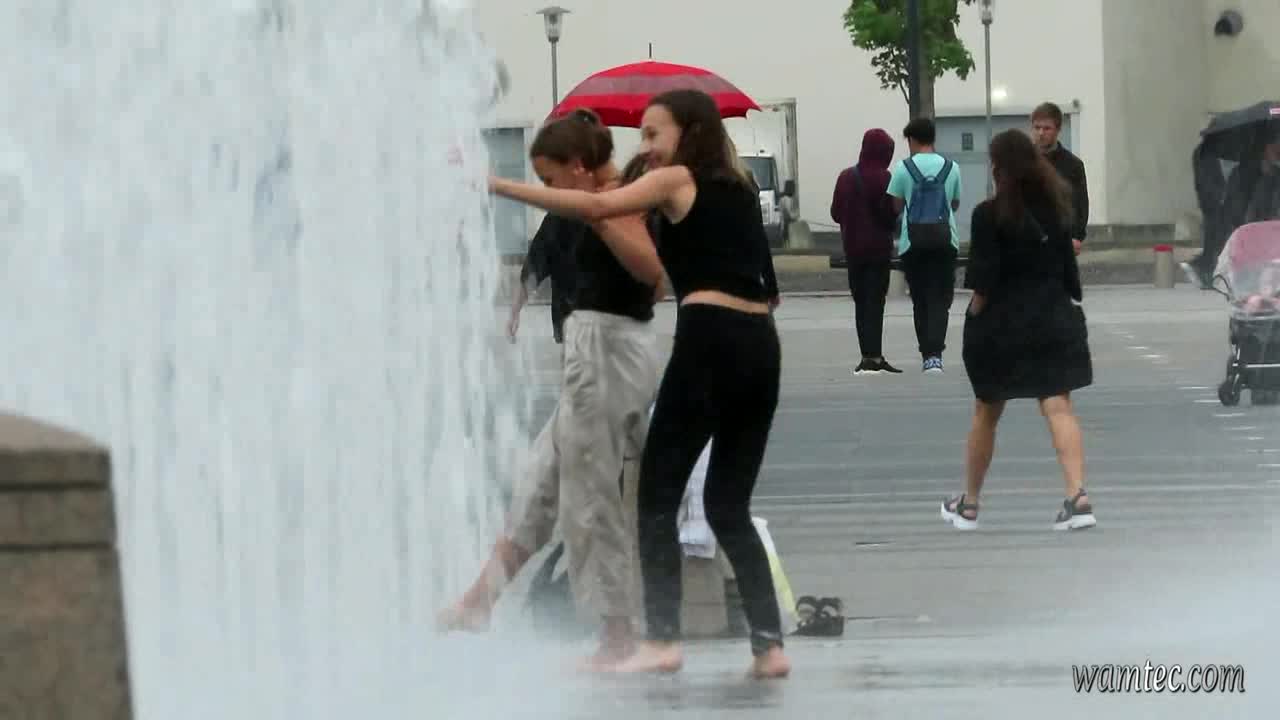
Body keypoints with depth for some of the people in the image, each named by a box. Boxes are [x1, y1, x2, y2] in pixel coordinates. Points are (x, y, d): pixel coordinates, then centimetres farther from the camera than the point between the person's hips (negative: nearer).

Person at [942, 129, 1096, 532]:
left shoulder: (990, 215, -12)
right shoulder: (1056, 207, 3)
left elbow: (983, 282, -14)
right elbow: (1068, 269, 6)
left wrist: (976, 316, -1)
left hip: (1002, 322, -3)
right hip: (1053, 318, 3)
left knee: (986, 413, 12)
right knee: (1058, 407, -4)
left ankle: (969, 505, 26)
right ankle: (1077, 496, -21)